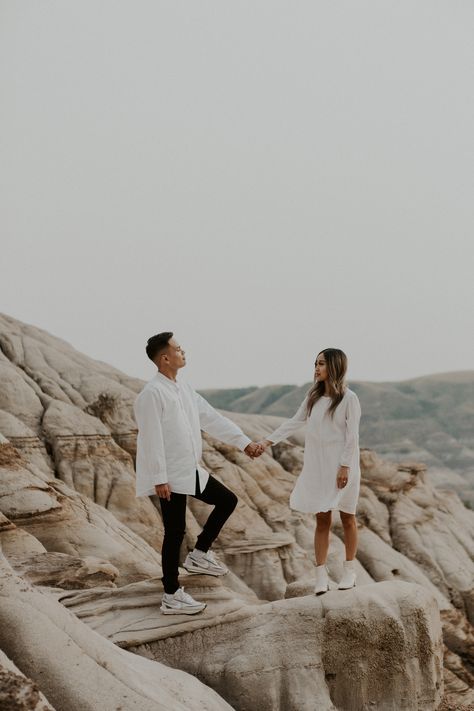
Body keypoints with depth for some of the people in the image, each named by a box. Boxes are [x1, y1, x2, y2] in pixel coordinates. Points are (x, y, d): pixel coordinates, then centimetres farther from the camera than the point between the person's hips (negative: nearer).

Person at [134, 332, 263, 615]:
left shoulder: (184, 388, 10)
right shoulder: (152, 393, -17)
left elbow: (212, 418, 11)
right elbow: (152, 439, -20)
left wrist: (245, 442, 7)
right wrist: (159, 480, -22)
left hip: (191, 471, 9)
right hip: (170, 477, -9)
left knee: (228, 500, 14)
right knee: (175, 532, -2)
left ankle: (199, 555, 24)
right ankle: (172, 597, 9)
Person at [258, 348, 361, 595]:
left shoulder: (348, 398, -9)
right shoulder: (314, 396, 8)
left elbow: (352, 436, -11)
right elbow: (295, 421, 12)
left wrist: (345, 466, -15)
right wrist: (269, 440, 7)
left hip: (341, 466, -5)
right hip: (318, 466, 5)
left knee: (347, 517, 7)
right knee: (322, 520, 4)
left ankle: (349, 570, 19)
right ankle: (321, 576, 6)